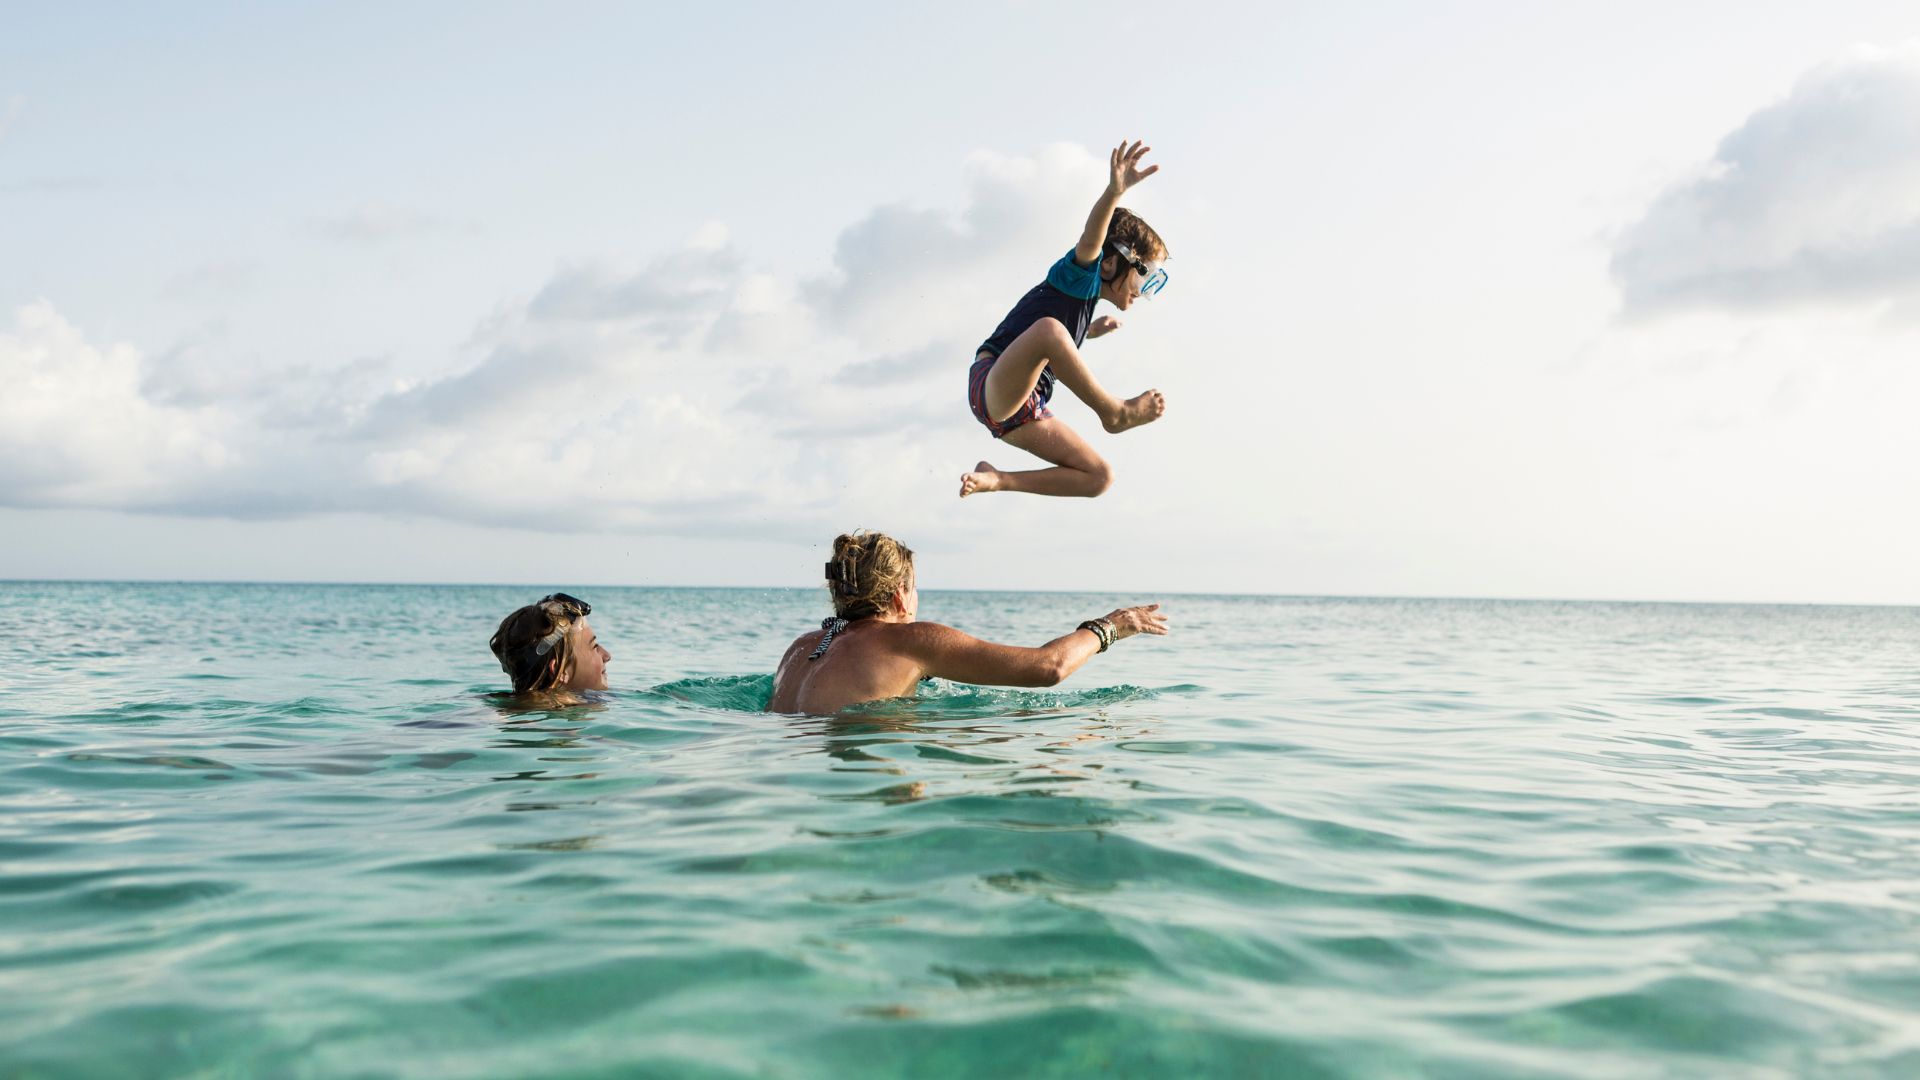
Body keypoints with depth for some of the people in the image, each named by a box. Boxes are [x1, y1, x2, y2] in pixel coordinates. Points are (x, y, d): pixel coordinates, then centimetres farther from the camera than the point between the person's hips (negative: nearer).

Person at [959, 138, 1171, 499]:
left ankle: (996, 479, 7)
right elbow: (1089, 242, -27)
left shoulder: (1086, 301, 24)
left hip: (1024, 412, 10)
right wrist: (1115, 191, -43)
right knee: (1048, 327, -39)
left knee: (1100, 477, 6)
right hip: (991, 385, -10)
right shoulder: (1079, 275, -1)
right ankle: (1115, 412, -28)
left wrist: (1090, 331, 41)